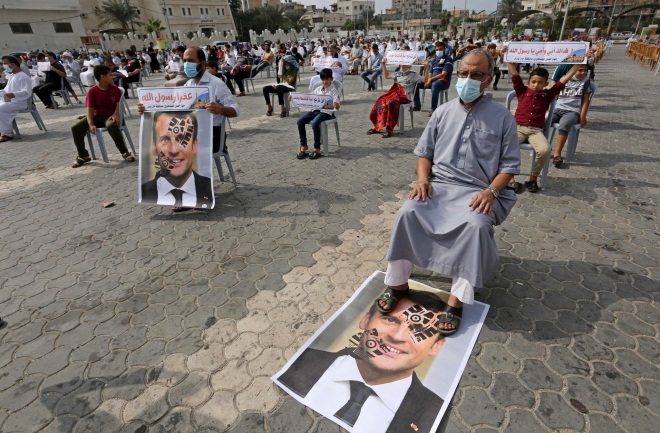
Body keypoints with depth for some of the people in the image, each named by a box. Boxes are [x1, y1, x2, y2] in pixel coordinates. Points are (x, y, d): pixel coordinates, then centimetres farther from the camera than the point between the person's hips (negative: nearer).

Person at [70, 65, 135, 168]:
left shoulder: (114, 88, 1)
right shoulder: (92, 91, -4)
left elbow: (119, 103, -2)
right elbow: (90, 110, -9)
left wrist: (116, 114, -25)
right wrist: (91, 124, -25)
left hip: (110, 116, -2)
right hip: (97, 116, 2)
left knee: (112, 125, -40)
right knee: (75, 128, -17)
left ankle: (125, 152, -27)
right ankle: (83, 156, 0)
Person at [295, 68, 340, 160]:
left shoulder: (333, 90, 0)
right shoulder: (318, 89, 18)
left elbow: (337, 106, -11)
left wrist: (332, 106, -35)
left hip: (327, 112, -6)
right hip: (315, 109, 6)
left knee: (314, 123, -34)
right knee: (300, 121, -16)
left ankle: (317, 150, -20)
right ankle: (303, 148, -12)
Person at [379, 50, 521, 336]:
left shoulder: (502, 117, 8)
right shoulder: (443, 112, 15)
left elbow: (509, 165, 6)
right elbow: (424, 153, 15)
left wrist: (491, 191, -12)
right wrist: (423, 180, -5)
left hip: (477, 191, -2)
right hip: (438, 184, 2)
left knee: (476, 224, -34)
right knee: (408, 212, -27)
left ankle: (456, 300, -23)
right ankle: (398, 283, -12)